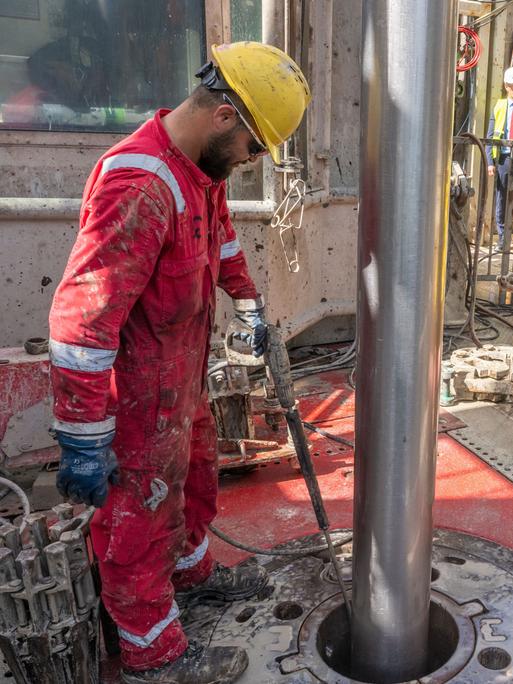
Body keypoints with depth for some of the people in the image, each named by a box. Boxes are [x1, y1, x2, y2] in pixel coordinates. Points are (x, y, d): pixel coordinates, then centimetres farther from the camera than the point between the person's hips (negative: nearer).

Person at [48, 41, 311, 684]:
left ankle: (192, 571, 54)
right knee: (144, 511, 8)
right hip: (139, 391, -10)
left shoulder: (203, 167, 2)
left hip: (184, 375, 10)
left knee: (195, 474, 27)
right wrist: (83, 443, -28)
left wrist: (249, 307, 31)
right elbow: (82, 318, -33)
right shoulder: (139, 186, -30)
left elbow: (221, 239, 23)